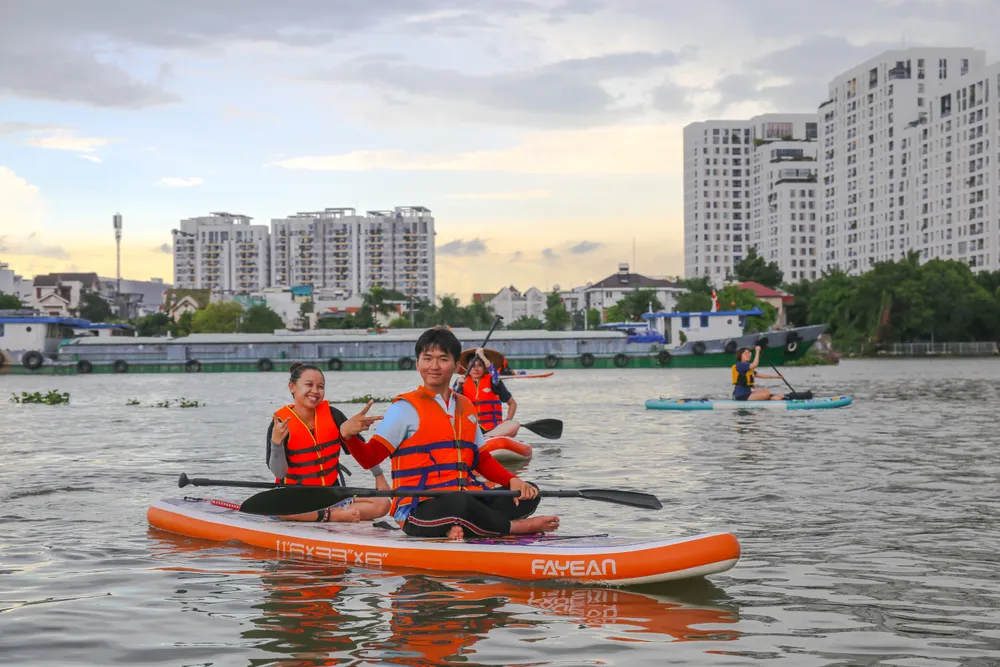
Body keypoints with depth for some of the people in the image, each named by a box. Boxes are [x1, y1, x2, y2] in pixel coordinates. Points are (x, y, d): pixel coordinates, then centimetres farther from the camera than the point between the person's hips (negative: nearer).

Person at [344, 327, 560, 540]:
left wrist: (513, 480, 4)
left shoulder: (466, 407, 19)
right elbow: (369, 457, -7)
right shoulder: (406, 408, 0)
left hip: (467, 498, 7)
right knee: (460, 503, -39)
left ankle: (461, 527, -23)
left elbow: (482, 459, 21)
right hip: (420, 510, -7)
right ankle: (516, 527, -12)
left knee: (529, 495, -8)